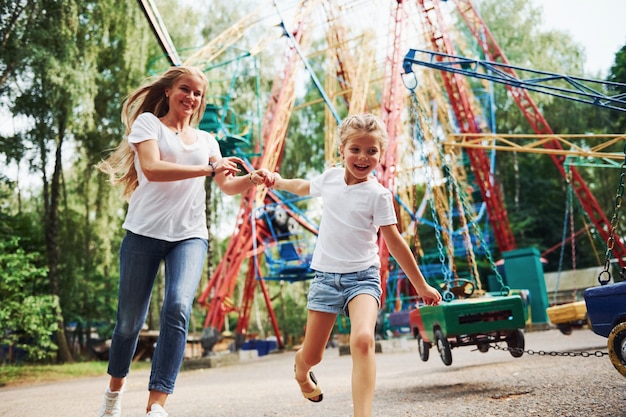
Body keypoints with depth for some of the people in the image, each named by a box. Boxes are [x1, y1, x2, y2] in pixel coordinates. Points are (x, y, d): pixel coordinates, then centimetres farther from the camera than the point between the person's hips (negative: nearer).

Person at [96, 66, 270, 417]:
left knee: (178, 307, -21)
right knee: (130, 319, 5)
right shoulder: (148, 122, 5)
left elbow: (228, 186, 13)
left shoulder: (206, 140, 19)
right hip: (145, 232, -2)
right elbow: (151, 168, -12)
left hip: (190, 235, 3)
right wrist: (208, 168, -16)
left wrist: (252, 180, -8)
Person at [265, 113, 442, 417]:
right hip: (326, 276, 3)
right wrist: (277, 181, 19)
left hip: (363, 276, -3)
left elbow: (394, 242, -4)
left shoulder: (378, 195, -7)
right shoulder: (330, 178, 3)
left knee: (363, 339, -30)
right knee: (311, 355, 8)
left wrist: (421, 285, -2)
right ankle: (300, 370, 45)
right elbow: (304, 187, 28)